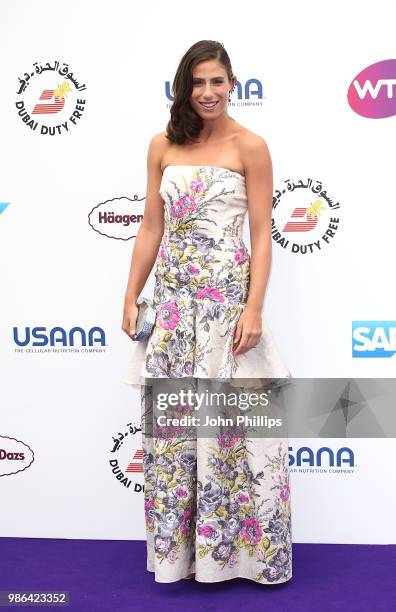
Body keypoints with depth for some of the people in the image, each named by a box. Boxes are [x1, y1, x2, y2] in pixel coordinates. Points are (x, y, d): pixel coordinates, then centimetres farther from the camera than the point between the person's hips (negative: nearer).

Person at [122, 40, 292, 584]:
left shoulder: (249, 146, -2)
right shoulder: (162, 147, 9)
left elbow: (261, 234, -6)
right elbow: (151, 228, 10)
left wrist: (254, 309, -15)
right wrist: (131, 299, 6)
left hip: (227, 297, -4)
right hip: (174, 300, 4)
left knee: (235, 423, 0)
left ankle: (243, 548, 18)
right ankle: (179, 547, 24)